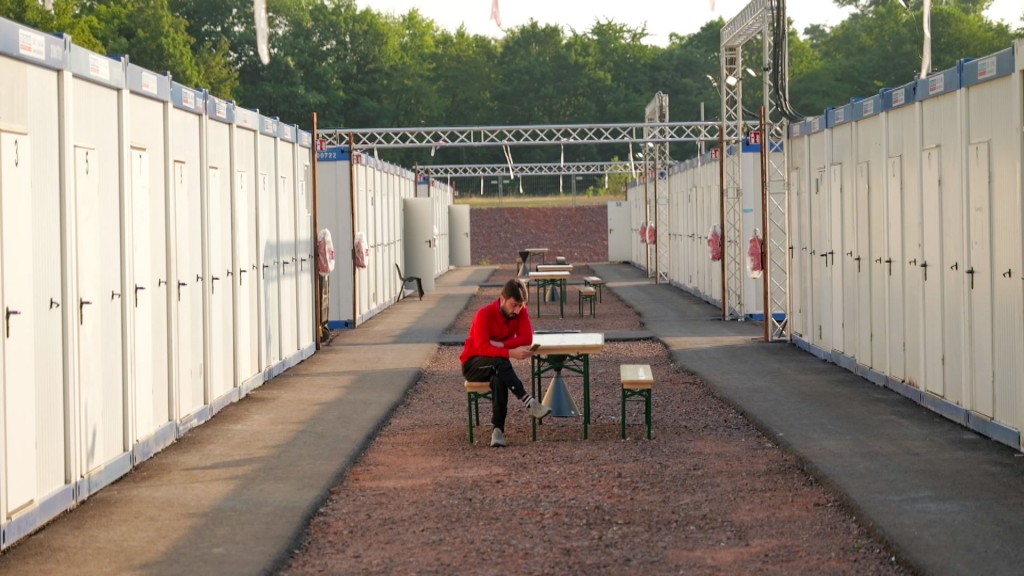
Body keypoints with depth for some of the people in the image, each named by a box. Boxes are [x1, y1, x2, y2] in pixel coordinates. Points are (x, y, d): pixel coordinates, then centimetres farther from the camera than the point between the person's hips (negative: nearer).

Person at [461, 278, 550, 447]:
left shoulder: (521, 311, -6)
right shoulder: (484, 314, -21)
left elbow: (527, 338, -16)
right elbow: (482, 347, -31)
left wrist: (500, 345, -26)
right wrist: (511, 353, -43)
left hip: (497, 366, 3)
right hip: (473, 365, -3)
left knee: (499, 379, -35)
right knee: (499, 361, -38)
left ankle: (498, 429, -40)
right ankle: (529, 402, -43)